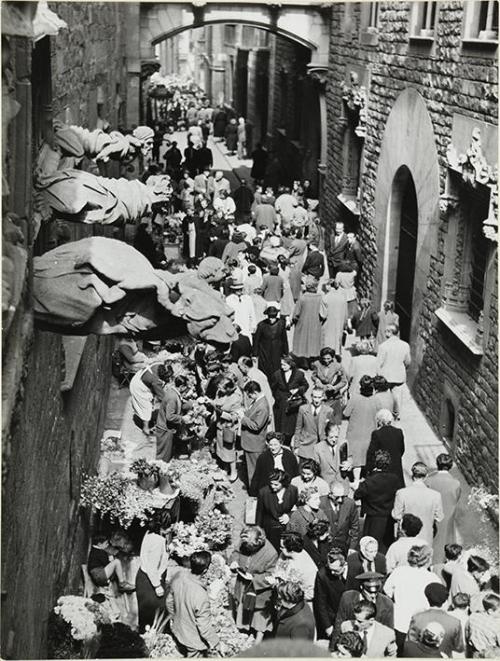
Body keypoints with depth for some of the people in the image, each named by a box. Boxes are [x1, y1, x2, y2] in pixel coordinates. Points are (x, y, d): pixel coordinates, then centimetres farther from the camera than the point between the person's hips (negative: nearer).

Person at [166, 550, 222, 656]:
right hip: (194, 641, -6)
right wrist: (216, 644, -11)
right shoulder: (201, 597, -39)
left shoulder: (178, 576, -20)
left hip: (177, 631, 6)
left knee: (183, 655, 31)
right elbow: (205, 627, -27)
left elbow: (169, 602, -1)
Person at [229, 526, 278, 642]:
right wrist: (233, 562, -16)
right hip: (242, 589, 5)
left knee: (259, 619, 12)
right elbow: (236, 553, 5)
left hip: (259, 591, -5)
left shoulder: (271, 554, -29)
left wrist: (254, 578, -27)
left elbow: (271, 576, -21)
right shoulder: (244, 543, -14)